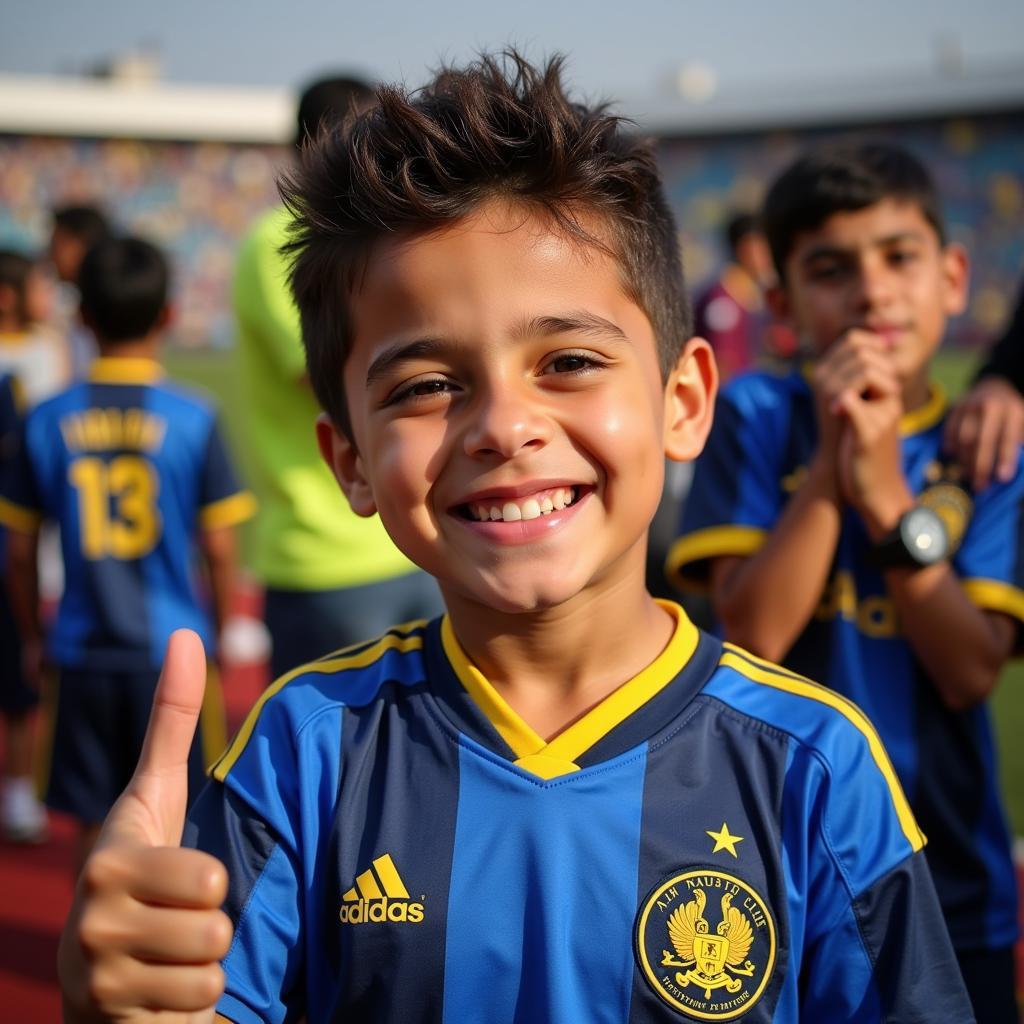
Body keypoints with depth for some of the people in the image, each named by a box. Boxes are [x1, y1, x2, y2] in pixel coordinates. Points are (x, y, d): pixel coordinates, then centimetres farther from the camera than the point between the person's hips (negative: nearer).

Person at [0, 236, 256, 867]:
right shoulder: (194, 419, -8)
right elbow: (219, 550, -6)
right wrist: (224, 634, 8)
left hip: (83, 652, 2)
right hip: (173, 648, -2)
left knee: (95, 823, 12)